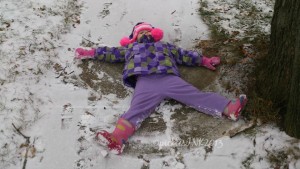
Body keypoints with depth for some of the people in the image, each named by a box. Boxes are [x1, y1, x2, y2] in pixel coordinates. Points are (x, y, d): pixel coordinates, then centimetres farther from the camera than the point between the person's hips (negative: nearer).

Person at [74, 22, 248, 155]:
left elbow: (185, 55, 36)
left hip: (169, 79, 1)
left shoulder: (165, 46, 38)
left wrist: (205, 61, 31)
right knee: (136, 110, -24)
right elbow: (110, 52, 39)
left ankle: (230, 108, -25)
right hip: (145, 83, -1)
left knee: (196, 96, -13)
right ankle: (117, 138, -46)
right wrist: (89, 53, 37)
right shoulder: (130, 49, 38)